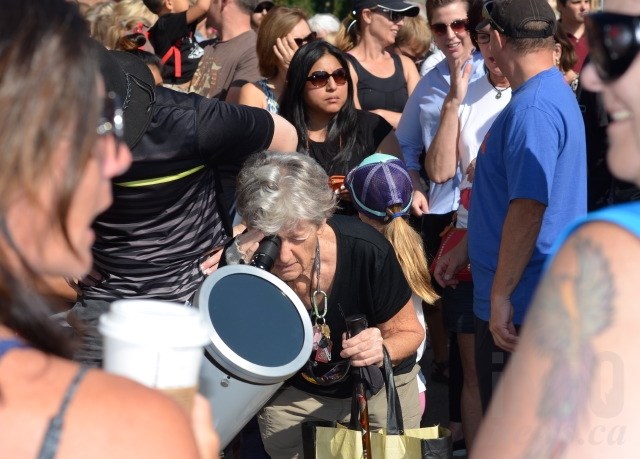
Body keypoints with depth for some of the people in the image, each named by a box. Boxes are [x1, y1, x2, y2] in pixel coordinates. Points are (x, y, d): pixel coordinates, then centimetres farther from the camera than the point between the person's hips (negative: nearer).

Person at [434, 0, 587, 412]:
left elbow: (528, 208, -28)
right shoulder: (557, 93, 13)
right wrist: (468, 250, 24)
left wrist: (500, 295, -24)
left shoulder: (532, 110, -21)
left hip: (520, 307, -11)